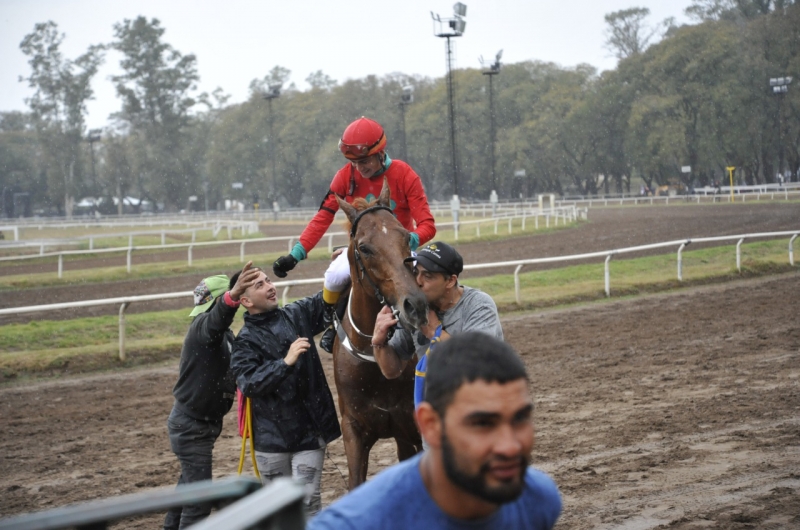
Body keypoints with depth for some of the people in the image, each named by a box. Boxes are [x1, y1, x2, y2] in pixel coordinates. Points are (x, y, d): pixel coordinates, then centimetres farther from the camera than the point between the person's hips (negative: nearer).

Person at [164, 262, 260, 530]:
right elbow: (216, 319, -46)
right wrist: (233, 295, -66)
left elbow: (232, 369, 17)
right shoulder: (203, 326, -21)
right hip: (191, 425, -10)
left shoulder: (224, 333, 10)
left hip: (203, 422, 10)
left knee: (189, 485, 24)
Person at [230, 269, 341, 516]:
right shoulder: (245, 342, -8)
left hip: (310, 430, 1)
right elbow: (249, 384, -20)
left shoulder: (297, 314, 3)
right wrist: (286, 362, -31)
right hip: (272, 437, -1)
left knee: (307, 499, -5)